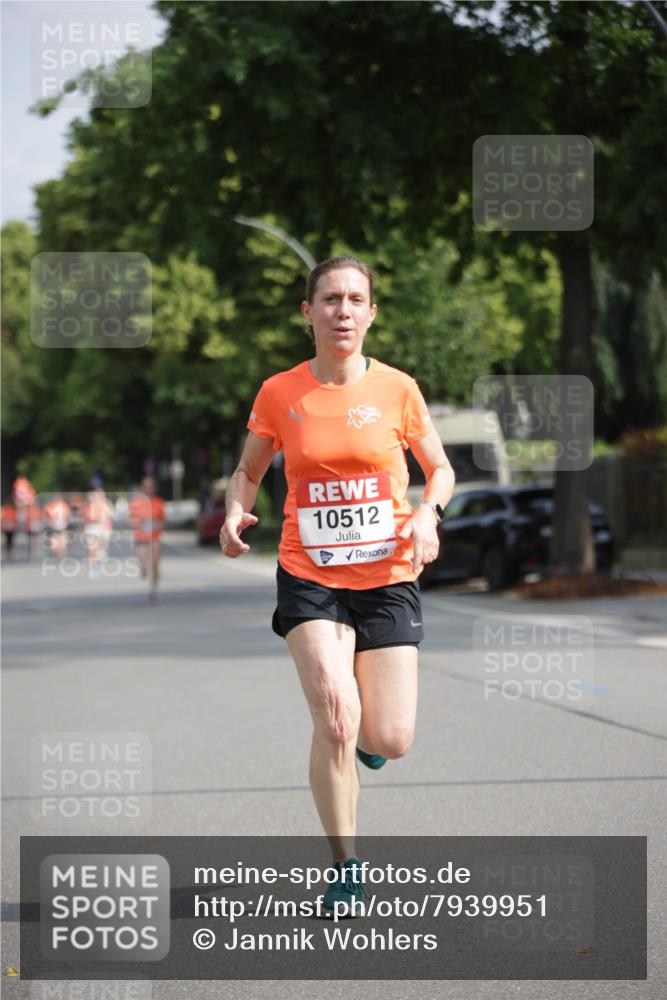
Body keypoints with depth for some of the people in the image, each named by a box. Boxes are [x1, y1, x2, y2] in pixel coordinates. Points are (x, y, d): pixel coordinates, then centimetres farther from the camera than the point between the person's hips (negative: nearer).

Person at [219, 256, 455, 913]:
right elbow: (248, 471, 12)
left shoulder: (396, 389, -2)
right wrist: (235, 512, -9)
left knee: (389, 741, -4)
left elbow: (440, 470, 11)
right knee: (335, 719, -18)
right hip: (309, 578, -1)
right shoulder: (279, 393, -2)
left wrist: (427, 514, -10)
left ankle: (359, 732, 37)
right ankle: (344, 866, 0)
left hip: (387, 577, 1)